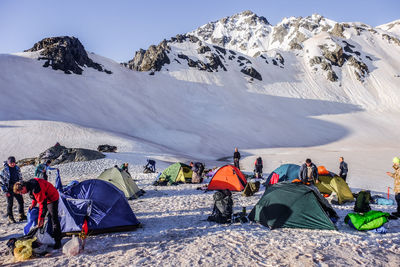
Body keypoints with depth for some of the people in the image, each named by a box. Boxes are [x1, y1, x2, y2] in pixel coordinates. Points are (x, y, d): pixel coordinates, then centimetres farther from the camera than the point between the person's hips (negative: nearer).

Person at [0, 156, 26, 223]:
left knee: (21, 201, 7)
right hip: (9, 189, -4)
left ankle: (21, 215, 23)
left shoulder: (17, 168, 2)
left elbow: (20, 178, 14)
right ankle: (10, 218, 16)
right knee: (10, 204, 2)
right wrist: (5, 191, -10)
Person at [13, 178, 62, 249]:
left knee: (54, 220, -10)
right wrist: (33, 204, 9)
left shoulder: (35, 188, -34)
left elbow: (42, 203, -30)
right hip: (44, 198, 10)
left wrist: (40, 218, -25)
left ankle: (58, 242, -5)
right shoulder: (29, 184, -5)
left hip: (52, 198, -10)